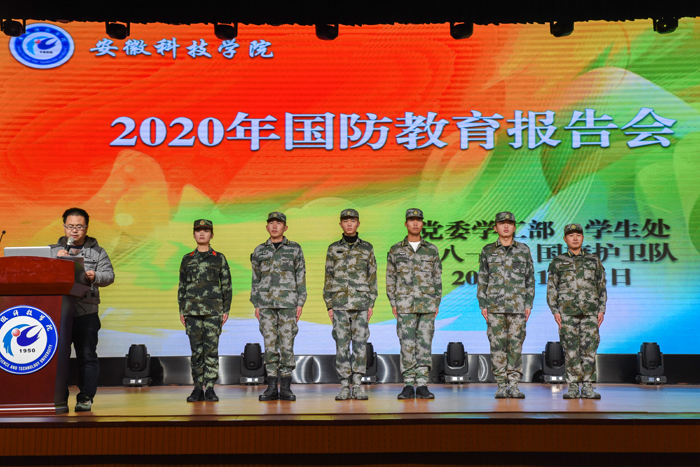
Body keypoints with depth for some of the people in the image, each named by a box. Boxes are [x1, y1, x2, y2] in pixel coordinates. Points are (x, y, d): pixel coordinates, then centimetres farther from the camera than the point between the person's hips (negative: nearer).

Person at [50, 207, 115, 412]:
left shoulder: (97, 252, 13)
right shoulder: (52, 250, 17)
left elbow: (109, 275, 3)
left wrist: (96, 276, -19)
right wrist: (56, 261, -8)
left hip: (86, 312, -1)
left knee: (87, 356, -4)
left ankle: (85, 397, 0)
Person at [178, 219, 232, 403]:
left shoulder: (219, 258, 5)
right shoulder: (187, 259, 11)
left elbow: (226, 285, 5)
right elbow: (182, 286, 13)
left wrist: (226, 310, -2)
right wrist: (181, 310, 6)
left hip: (213, 309, -2)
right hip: (192, 310, 2)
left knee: (211, 349, -6)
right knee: (196, 350, 1)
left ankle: (209, 389, -1)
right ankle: (198, 389, 7)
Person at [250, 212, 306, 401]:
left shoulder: (295, 249, 3)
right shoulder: (259, 251, 9)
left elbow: (301, 278, 2)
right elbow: (256, 279, 11)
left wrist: (300, 304, -5)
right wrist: (256, 305, 4)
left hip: (288, 302, -2)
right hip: (266, 302, 2)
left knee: (287, 343, -3)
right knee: (270, 343, 0)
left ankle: (285, 388, 3)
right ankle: (271, 388, 5)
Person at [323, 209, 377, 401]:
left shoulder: (367, 248, 7)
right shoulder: (333, 248, 7)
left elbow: (372, 277, 7)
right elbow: (328, 278, 7)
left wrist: (371, 304, 0)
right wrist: (329, 305, 1)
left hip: (361, 303, 0)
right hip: (340, 302, 0)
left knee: (360, 344, -2)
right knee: (342, 344, -1)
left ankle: (358, 387, 3)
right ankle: (344, 387, 4)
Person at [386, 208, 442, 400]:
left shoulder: (432, 250, 7)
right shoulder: (395, 250, 6)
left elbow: (437, 278, 9)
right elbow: (390, 278, 7)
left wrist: (437, 303, 2)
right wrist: (393, 303, -1)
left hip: (427, 305, 1)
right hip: (405, 305, -1)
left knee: (424, 344, 0)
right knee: (407, 345, -2)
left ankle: (422, 386, 4)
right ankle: (408, 386, 4)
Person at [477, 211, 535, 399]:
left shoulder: (524, 250, 8)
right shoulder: (487, 251, 8)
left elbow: (530, 278, 9)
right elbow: (482, 280, 9)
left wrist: (529, 304, 1)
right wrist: (483, 304, 0)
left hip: (517, 305, 0)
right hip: (494, 304, 0)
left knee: (516, 344, -2)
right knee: (497, 345, -1)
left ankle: (513, 385, 3)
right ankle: (501, 385, 5)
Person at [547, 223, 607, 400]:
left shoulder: (594, 261, 14)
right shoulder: (557, 262, 11)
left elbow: (602, 287, 14)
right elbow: (551, 288, 8)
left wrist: (602, 310, 3)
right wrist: (555, 311, -2)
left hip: (590, 312, 1)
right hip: (567, 312, -1)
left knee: (589, 349, -5)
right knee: (571, 351, -2)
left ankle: (587, 387, -1)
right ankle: (573, 387, 4)